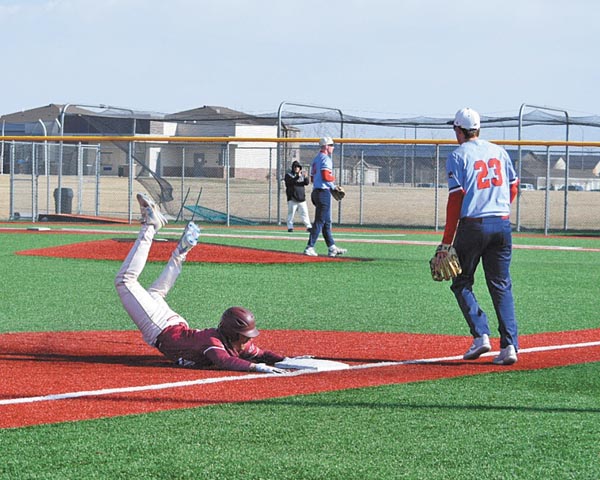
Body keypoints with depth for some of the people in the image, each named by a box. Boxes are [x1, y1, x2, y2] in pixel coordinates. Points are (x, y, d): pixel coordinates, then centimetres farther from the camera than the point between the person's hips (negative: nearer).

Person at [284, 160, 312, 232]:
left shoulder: (302, 175, 13)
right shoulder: (288, 175, -1)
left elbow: (307, 183, 1)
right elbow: (290, 182, -20)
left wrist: (306, 177, -20)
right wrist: (297, 177, -30)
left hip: (301, 198, 4)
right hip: (292, 198, -4)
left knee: (304, 212, 3)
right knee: (291, 213, -5)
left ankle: (308, 226, 5)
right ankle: (290, 227, 0)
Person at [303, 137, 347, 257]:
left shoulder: (316, 159, 19)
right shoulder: (325, 158, -11)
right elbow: (326, 176, -23)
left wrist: (333, 186, 18)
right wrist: (333, 178, -1)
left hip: (316, 192, 10)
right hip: (324, 192, -10)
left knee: (326, 221, 13)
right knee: (320, 221, -9)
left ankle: (332, 248, 17)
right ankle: (309, 247, -11)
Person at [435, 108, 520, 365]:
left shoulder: (458, 156, -4)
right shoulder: (499, 151, 11)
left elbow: (456, 198, -10)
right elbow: (513, 186, 16)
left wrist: (446, 242, -9)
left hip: (473, 225, -4)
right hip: (502, 225, 4)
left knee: (462, 284, 10)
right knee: (501, 286, 7)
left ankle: (481, 335, -6)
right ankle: (509, 345, -4)